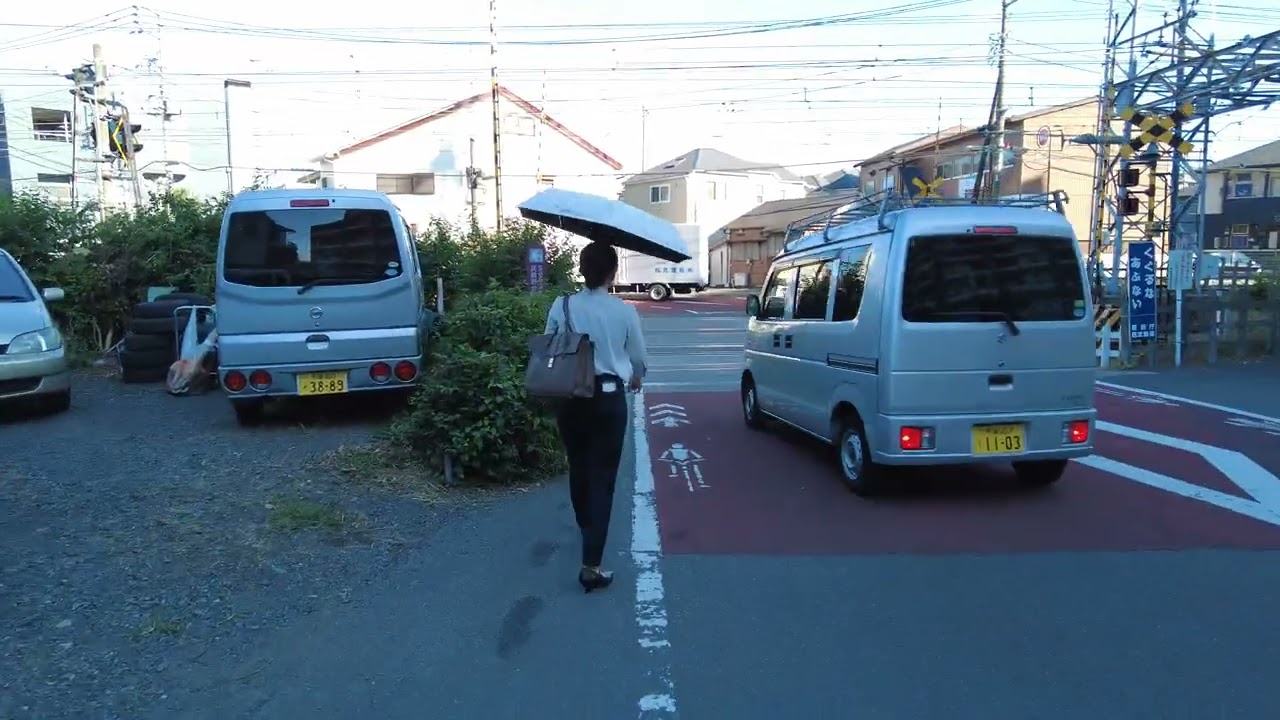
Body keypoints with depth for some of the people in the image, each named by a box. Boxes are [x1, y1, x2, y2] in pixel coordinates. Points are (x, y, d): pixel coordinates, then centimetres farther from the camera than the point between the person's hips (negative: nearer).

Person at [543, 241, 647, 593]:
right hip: (608, 398, -2)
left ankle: (586, 526, 48)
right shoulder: (624, 311, -7)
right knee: (602, 477, 0)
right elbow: (638, 356, 6)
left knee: (578, 466, 23)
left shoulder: (561, 307, -5)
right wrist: (636, 378, 29)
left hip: (569, 397, 3)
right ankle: (591, 565, -5)